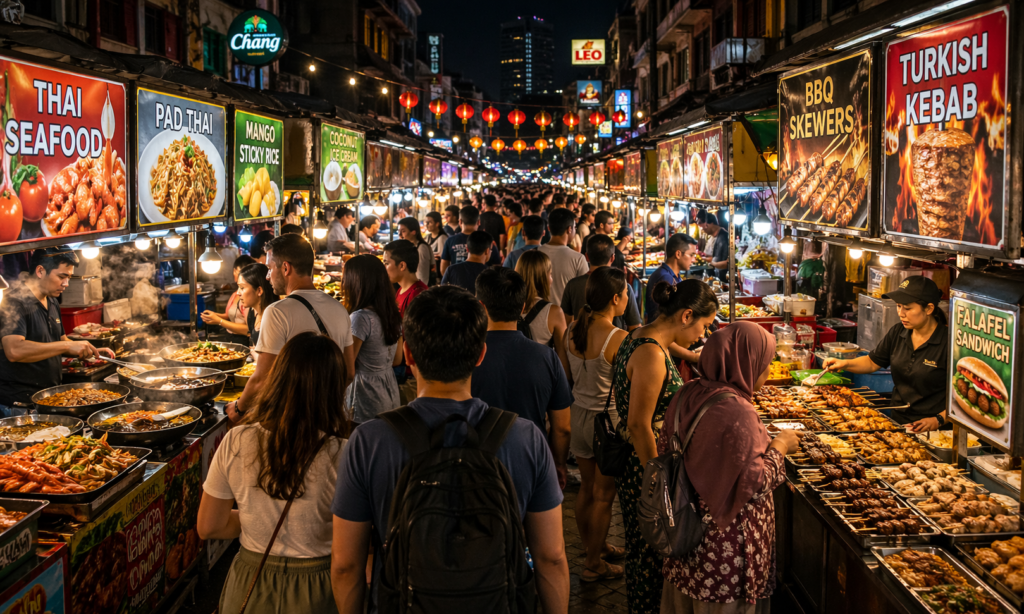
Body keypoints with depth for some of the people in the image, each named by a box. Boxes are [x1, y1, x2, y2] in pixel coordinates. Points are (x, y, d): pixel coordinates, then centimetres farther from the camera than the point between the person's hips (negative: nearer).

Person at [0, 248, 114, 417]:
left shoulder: (52, 303, 14)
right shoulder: (14, 302, -16)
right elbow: (14, 350, -30)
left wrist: (91, 351, 7)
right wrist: (67, 346, -29)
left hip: (50, 398, 9)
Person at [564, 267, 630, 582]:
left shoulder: (573, 329, -3)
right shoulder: (619, 339, -23)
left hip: (577, 414, 7)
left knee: (587, 487, 21)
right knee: (603, 495, 9)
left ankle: (594, 547, 39)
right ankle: (593, 564, 22)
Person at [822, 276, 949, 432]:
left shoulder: (948, 342, -12)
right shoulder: (897, 333, 8)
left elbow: (961, 394, -9)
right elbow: (873, 362, 22)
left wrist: (939, 420, -17)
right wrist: (845, 364, 6)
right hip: (897, 422, 5)